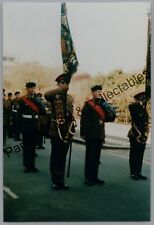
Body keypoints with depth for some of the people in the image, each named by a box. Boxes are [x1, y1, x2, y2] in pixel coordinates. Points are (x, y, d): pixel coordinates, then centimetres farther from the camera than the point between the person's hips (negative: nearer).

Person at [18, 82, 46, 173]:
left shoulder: (37, 100, 9)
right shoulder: (22, 99, -3)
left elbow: (43, 110, -2)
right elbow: (20, 113, -4)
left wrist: (36, 99, -9)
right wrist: (21, 126, -8)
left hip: (35, 124, 4)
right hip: (26, 124, -4)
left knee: (33, 145, 10)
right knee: (26, 145, 3)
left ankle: (32, 165, 19)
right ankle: (27, 165, 13)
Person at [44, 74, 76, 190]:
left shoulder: (70, 98, 13)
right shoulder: (54, 96, -4)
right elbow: (46, 95, -29)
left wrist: (72, 129, 11)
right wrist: (62, 89, -27)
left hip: (67, 131, 5)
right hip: (56, 131, -5)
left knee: (63, 157, 12)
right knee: (55, 157, 5)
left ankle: (61, 180, 23)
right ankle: (55, 181, 17)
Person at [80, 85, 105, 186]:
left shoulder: (102, 105, 16)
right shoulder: (88, 104, -4)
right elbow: (84, 119, -9)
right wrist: (83, 133, -13)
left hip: (100, 135, 6)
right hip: (91, 135, -6)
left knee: (97, 157, 11)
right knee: (90, 156, 1)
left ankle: (94, 176, 20)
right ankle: (88, 177, 10)